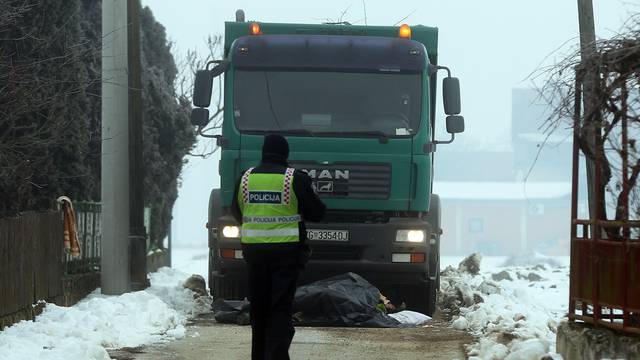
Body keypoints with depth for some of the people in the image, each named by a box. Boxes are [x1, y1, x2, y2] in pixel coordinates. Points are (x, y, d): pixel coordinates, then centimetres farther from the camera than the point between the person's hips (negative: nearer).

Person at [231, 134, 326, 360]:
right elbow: (316, 213, -2)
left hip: (253, 250, 4)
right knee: (281, 308, -4)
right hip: (286, 252, -4)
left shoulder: (245, 178, 3)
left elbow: (236, 213, 16)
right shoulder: (296, 180, -9)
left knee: (258, 306, 14)